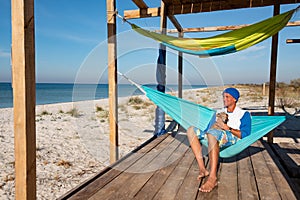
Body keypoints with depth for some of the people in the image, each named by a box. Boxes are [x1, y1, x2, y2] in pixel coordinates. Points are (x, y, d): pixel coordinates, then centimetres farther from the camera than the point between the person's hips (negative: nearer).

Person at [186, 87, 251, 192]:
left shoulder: (244, 114, 12)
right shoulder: (220, 112, 30)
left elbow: (244, 135, -3)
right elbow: (212, 127, 23)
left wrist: (227, 127, -12)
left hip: (232, 138, -6)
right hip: (216, 136, 7)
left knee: (212, 132, -40)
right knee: (191, 130, -15)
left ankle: (213, 178, -44)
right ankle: (202, 169, -24)